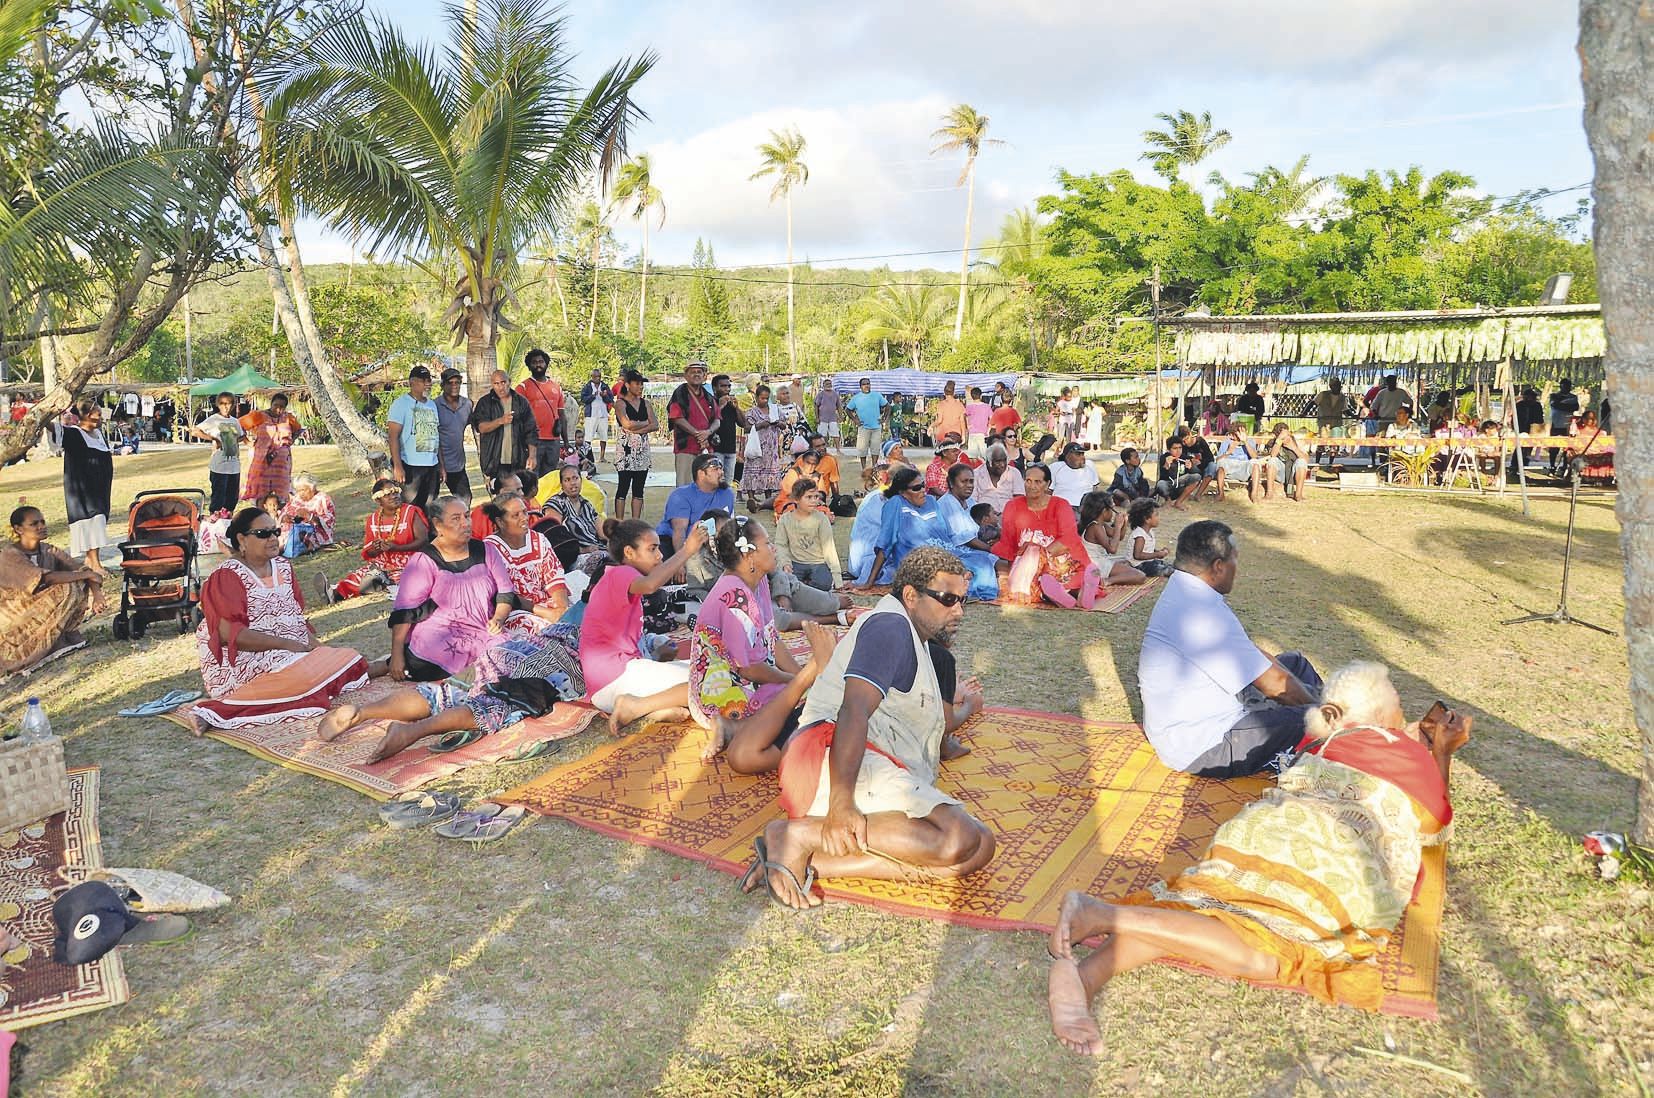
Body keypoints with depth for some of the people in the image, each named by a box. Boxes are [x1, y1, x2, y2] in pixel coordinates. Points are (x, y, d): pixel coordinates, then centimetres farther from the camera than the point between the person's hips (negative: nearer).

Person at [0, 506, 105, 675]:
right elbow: (45, 578, -32)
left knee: (88, 589, -10)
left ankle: (65, 633, -6)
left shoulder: (48, 551, 0)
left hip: (41, 610, 6)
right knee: (66, 590, -27)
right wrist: (86, 574, -27)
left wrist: (97, 593, -24)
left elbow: (80, 569, -5)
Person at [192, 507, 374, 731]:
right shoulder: (227, 576, -8)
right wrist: (286, 644, -20)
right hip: (248, 661, -7)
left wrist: (314, 645, -3)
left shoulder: (282, 567, 14)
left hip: (295, 652, 7)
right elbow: (230, 634, -17)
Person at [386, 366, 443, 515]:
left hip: (432, 466, 7)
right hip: (410, 465, -6)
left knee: (429, 509, 9)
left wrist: (441, 465, 15)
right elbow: (393, 436, -12)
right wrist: (397, 466, -20)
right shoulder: (401, 404, -6)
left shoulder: (432, 405, 15)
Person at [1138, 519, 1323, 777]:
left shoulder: (1181, 587, 3)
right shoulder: (1205, 615, -29)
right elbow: (1276, 686, -21)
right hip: (1199, 749, -11)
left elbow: (1248, 650, 11)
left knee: (1295, 663, 18)